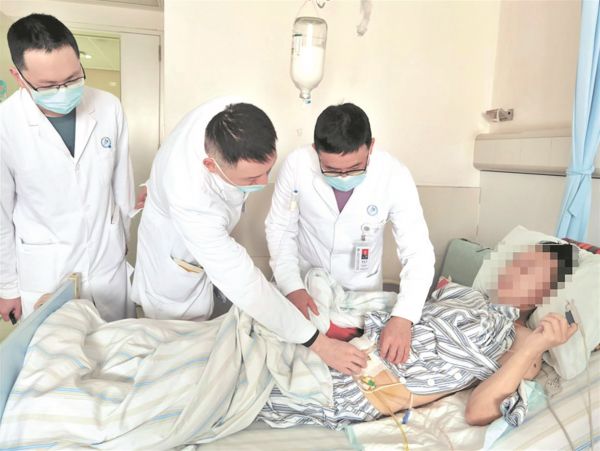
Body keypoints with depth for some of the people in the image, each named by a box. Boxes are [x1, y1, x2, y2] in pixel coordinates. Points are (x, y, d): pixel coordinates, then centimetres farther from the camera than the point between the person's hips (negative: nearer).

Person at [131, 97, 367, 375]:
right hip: (176, 256, -6)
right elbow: (244, 285, -42)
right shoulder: (190, 201, -48)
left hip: (211, 236, 6)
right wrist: (320, 344, -37)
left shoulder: (235, 116, -31)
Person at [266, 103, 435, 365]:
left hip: (362, 288, 1)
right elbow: (280, 228, -11)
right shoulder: (297, 165, -23)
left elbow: (418, 251, -23)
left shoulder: (395, 176, -24)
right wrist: (292, 287, -25)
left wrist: (403, 318, -37)